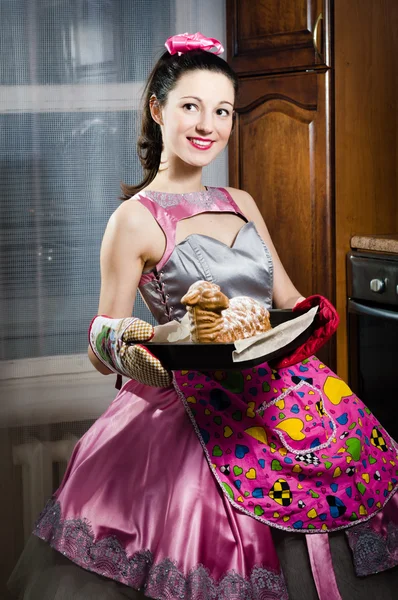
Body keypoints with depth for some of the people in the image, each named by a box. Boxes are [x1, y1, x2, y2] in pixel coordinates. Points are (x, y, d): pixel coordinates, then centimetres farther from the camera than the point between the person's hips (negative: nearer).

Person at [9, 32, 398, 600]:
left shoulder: (242, 204, 13)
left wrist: (315, 320, -5)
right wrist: (130, 348, -28)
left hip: (290, 398, 6)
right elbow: (101, 349, -5)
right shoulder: (134, 220, -6)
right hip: (205, 419, -6)